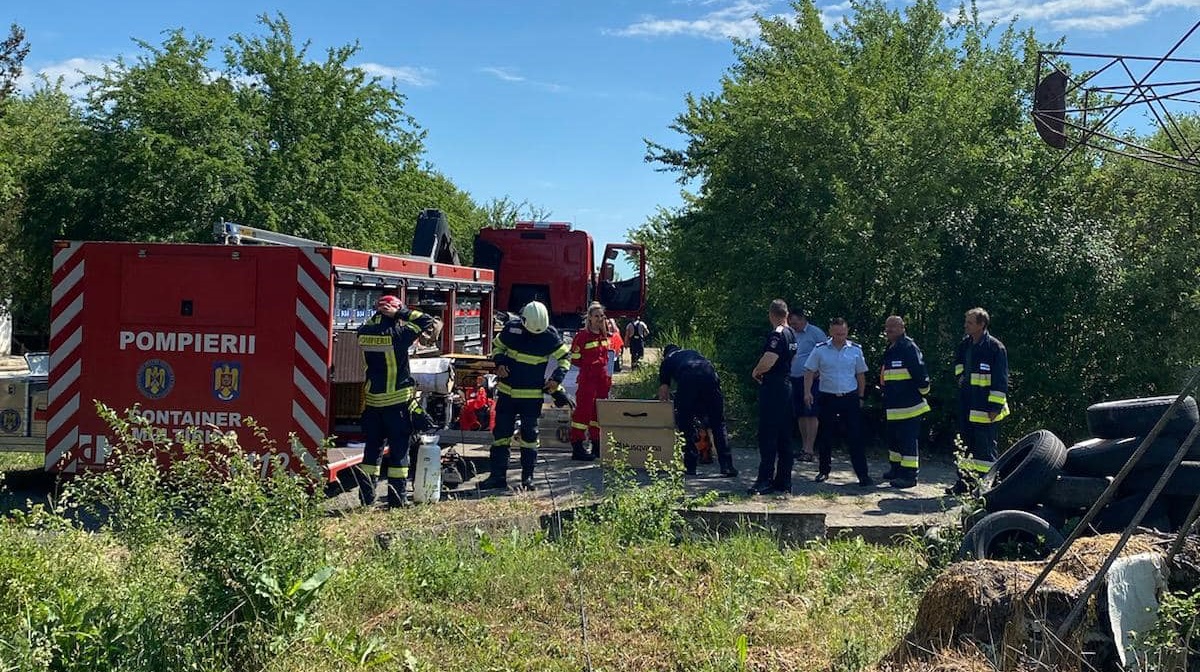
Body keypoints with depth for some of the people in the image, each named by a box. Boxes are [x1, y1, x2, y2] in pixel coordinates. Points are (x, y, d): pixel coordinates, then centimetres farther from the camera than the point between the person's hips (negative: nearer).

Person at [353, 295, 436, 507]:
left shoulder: (364, 333, -1)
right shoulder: (398, 334, -15)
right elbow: (427, 322, -7)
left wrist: (379, 314, 12)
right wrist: (402, 312, -6)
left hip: (372, 400, 5)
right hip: (398, 401, -5)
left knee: (372, 446, 13)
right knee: (399, 449, 3)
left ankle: (366, 496, 15)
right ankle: (397, 497, 5)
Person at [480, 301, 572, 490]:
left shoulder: (550, 336, -8)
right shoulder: (511, 328, -5)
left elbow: (565, 356, 5)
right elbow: (497, 346, 12)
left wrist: (557, 378, -7)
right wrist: (499, 363, -7)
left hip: (532, 395, -2)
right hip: (507, 391, 2)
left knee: (529, 435, 4)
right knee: (501, 433, 4)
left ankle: (528, 477, 14)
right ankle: (498, 475, 11)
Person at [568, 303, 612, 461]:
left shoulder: (604, 335, 12)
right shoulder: (582, 335, -9)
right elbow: (575, 359, -9)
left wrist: (609, 376, 16)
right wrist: (590, 365, -11)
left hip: (603, 378, 7)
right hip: (587, 378, -7)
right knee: (584, 409, -7)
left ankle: (597, 446, 21)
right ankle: (577, 447, -5)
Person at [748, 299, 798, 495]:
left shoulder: (777, 334, -15)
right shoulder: (791, 334, 13)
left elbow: (768, 360, -29)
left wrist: (756, 372, -9)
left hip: (772, 388, -9)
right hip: (787, 385, 9)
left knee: (768, 436, -7)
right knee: (784, 436, 10)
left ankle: (765, 481, -7)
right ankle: (784, 481, 15)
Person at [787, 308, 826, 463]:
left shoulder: (816, 333, -5)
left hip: (811, 380, -7)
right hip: (795, 379, 7)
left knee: (811, 414, -9)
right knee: (800, 414, 10)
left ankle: (810, 450, -10)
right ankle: (804, 446, 17)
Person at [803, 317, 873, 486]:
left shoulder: (855, 350, 2)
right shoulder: (820, 350, -2)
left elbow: (860, 375, 10)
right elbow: (809, 372, 0)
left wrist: (860, 397, 10)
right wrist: (807, 392, -11)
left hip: (850, 398, 0)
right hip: (828, 398, 0)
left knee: (855, 437, -3)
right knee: (825, 437, 9)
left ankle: (863, 474, 0)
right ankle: (824, 470, 23)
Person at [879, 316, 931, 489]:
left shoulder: (909, 348, -16)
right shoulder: (890, 349, 16)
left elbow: (920, 372, -20)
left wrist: (923, 391, -10)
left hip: (909, 405, -10)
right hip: (893, 406, 10)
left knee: (908, 440, -5)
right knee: (893, 438, 19)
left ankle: (910, 474, 0)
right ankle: (896, 468, 32)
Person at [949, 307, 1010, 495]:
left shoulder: (995, 347, -12)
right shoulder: (964, 345, 11)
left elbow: (1001, 380, -14)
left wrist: (995, 406, -17)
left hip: (985, 407, -8)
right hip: (966, 405, 8)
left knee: (985, 448, -4)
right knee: (966, 444, 12)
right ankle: (964, 481, 19)